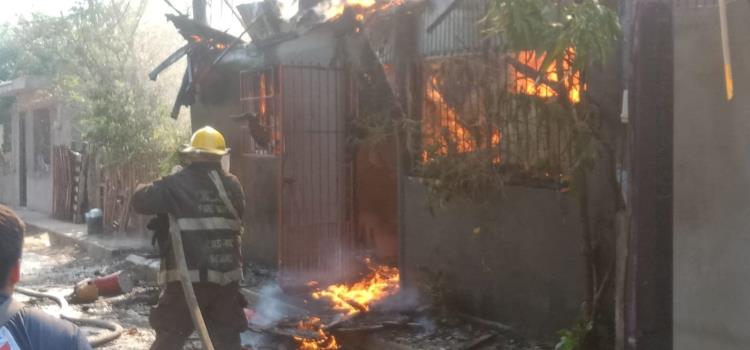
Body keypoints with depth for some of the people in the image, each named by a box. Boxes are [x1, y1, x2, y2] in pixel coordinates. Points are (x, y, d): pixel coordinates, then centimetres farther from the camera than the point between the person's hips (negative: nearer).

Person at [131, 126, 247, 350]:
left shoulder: (176, 185, -8)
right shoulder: (232, 185, 5)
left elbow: (140, 200, -9)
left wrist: (160, 189, 12)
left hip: (187, 277, -3)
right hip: (226, 277, 4)